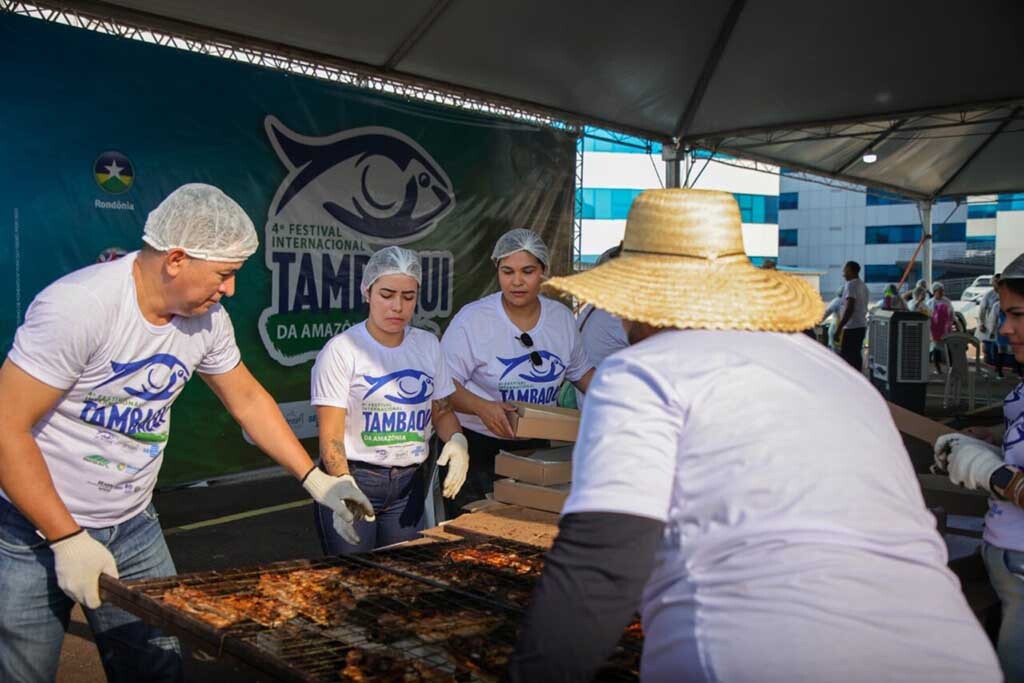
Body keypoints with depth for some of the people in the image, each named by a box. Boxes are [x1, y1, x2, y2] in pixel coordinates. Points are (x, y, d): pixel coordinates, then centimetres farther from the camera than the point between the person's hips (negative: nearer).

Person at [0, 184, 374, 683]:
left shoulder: (207, 319, -6)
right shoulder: (78, 307, -24)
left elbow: (247, 399, 9)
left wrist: (314, 479, 4)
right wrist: (68, 540, -20)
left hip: (134, 529, 5)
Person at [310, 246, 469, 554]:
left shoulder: (428, 345, 7)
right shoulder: (341, 350, -9)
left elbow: (442, 411, 15)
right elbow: (331, 436, -11)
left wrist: (457, 439, -6)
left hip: (408, 482, 5)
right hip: (354, 478, -4)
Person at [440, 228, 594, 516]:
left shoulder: (562, 317, 3)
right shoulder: (472, 319, -13)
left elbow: (582, 371, 16)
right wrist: (482, 407, -31)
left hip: (537, 446, 4)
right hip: (477, 447, -4)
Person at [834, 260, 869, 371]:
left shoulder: (851, 285, -12)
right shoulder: (863, 286, 17)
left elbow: (849, 309, -20)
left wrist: (839, 327, -20)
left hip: (851, 327, -9)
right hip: (862, 325, 9)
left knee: (846, 357, -9)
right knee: (856, 357, 12)